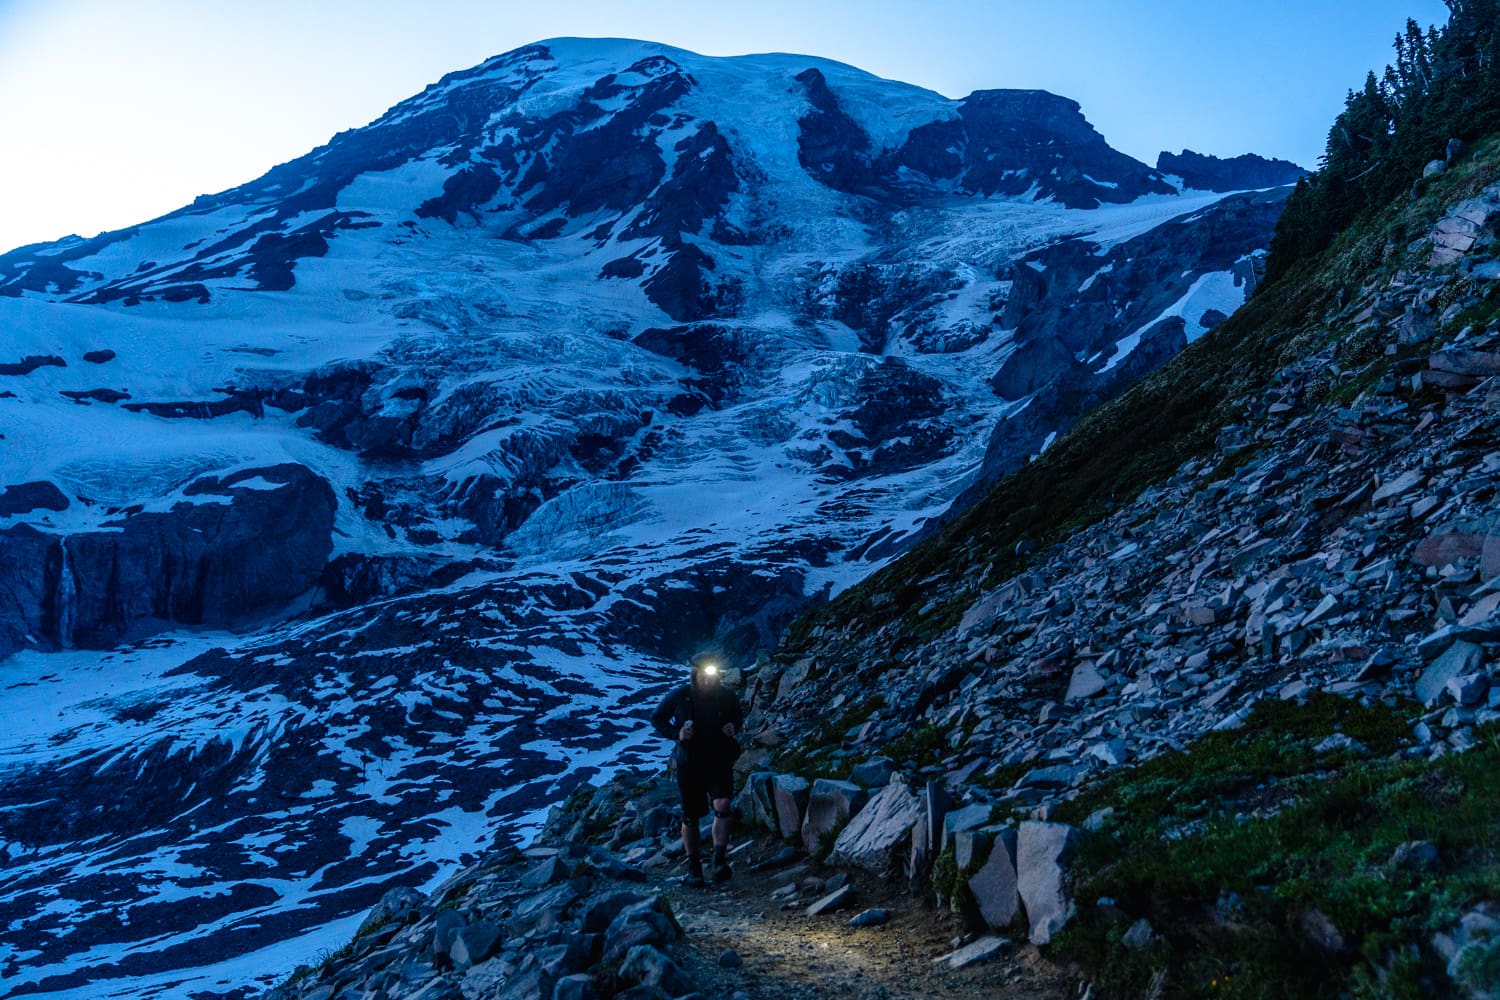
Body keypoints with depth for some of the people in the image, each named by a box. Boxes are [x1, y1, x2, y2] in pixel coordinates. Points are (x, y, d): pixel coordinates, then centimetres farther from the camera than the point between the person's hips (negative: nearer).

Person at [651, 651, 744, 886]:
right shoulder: (678, 696, -10)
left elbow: (739, 715, 15)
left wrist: (734, 727, -8)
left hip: (719, 761, 0)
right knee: (690, 817, 7)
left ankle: (720, 861, -17)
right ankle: (694, 867, 21)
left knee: (722, 805, -22)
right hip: (689, 763, 0)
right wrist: (676, 734, -14)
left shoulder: (726, 696, -6)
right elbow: (657, 718, 2)